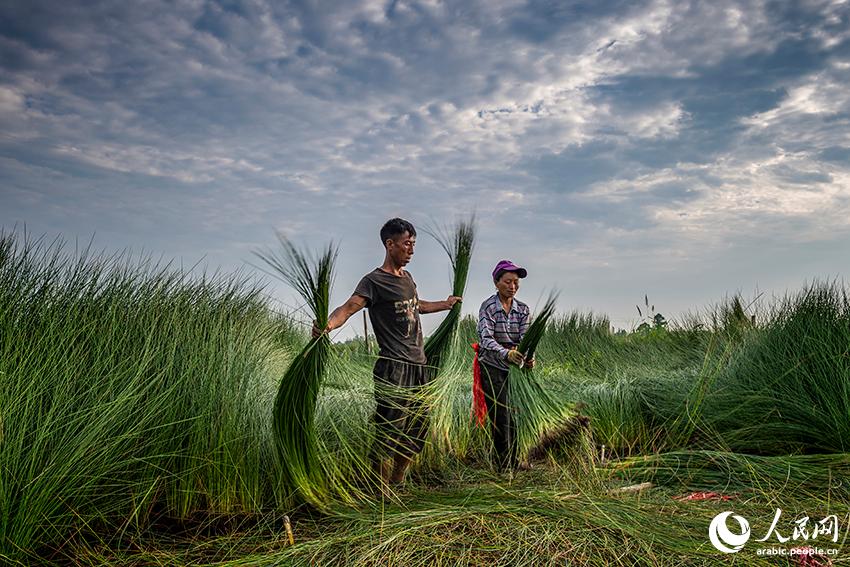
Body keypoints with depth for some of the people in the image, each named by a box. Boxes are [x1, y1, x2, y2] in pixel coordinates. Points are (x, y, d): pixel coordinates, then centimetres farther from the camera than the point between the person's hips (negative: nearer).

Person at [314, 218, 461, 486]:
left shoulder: (407, 278, 17)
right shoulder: (374, 281, -8)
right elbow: (349, 307, -22)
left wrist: (447, 304, 49)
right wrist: (329, 324, -43)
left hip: (418, 366, 9)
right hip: (394, 369, -9)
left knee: (417, 429, 14)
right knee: (389, 433, -7)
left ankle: (397, 483, 30)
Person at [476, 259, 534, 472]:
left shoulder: (523, 309, 3)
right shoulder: (488, 307, -11)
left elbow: (525, 338, -7)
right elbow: (486, 338, -23)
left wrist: (528, 357, -29)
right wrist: (506, 353, -41)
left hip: (515, 366, 4)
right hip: (492, 366, -4)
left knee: (506, 415, 5)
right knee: (501, 415, -6)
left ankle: (510, 463, 16)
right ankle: (506, 465, 3)